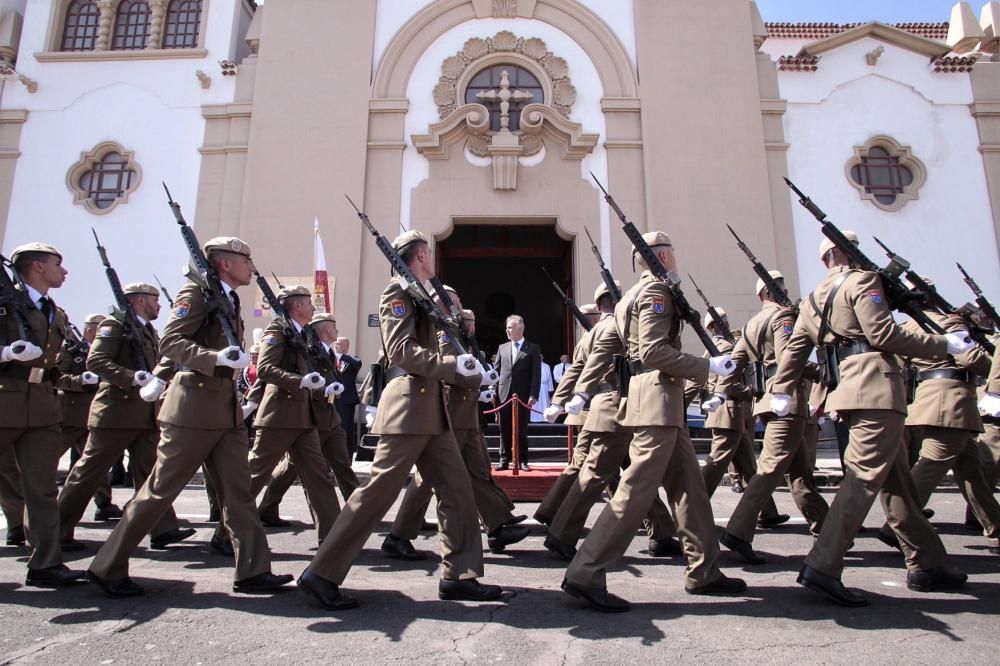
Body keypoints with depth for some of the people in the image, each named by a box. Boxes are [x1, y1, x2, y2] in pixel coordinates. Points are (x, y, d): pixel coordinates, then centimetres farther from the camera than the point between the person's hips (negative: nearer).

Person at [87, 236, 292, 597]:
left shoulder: (229, 300, 17)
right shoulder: (197, 292, -7)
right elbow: (171, 342, -18)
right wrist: (216, 358, -32)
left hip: (227, 408, 8)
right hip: (194, 406, -8)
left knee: (238, 489, 4)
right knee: (160, 488, 1)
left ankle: (253, 570, 6)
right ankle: (108, 568, 17)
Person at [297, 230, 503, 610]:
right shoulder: (398, 290, -6)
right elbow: (402, 351, -17)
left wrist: (475, 377, 16)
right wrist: (453, 364, -19)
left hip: (430, 408, 10)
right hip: (408, 406, -9)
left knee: (458, 489, 7)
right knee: (379, 491, -6)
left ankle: (459, 576, 15)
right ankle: (322, 574, 6)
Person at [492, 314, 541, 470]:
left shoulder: (533, 349, 3)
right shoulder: (502, 348, 14)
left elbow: (536, 374, -2)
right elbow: (496, 371, 13)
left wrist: (533, 395, -11)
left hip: (523, 396, -3)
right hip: (504, 395, 3)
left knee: (522, 430, 3)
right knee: (505, 430, 5)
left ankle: (522, 460, 12)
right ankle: (504, 460, 13)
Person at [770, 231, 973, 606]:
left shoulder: (815, 299, 21)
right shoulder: (861, 281, -2)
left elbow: (795, 347, 16)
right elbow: (885, 335, -13)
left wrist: (781, 391, 15)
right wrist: (944, 345, -3)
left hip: (853, 389, 9)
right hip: (877, 388, -9)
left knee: (897, 479, 16)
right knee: (864, 476, -12)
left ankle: (926, 564, 25)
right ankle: (822, 568, -16)